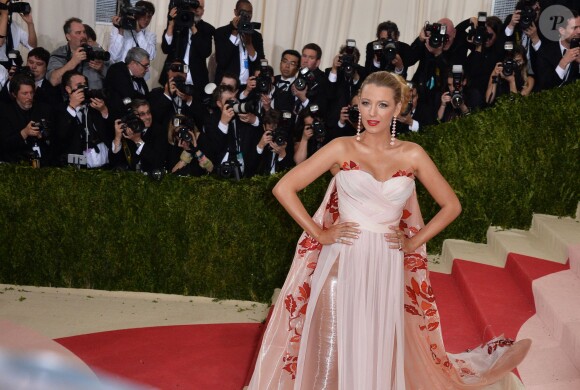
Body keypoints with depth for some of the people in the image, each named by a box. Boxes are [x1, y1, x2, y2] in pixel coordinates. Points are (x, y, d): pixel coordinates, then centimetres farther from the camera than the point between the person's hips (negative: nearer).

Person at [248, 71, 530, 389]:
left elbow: (451, 205, 12)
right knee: (336, 345, 4)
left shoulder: (412, 155, 4)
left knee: (381, 348, 7)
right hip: (341, 261, -1)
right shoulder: (342, 148, -1)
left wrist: (413, 243, 3)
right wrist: (319, 234, -5)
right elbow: (283, 188, -3)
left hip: (387, 266, 2)